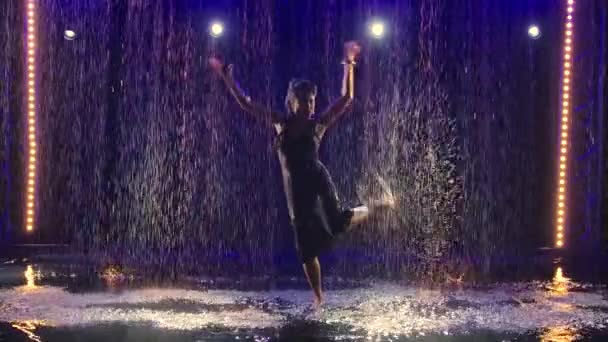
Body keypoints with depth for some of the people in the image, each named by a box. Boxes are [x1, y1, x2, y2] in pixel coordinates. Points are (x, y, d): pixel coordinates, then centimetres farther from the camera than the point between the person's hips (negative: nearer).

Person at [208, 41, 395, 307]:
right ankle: (318, 300, 18)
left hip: (317, 181, -2)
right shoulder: (279, 123, 3)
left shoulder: (318, 124, -2)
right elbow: (245, 102, 6)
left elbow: (346, 98, -3)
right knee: (307, 249, 5)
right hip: (296, 190, 2)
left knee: (338, 222, -19)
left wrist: (348, 64, -7)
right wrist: (227, 77, 3)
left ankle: (376, 206, 10)